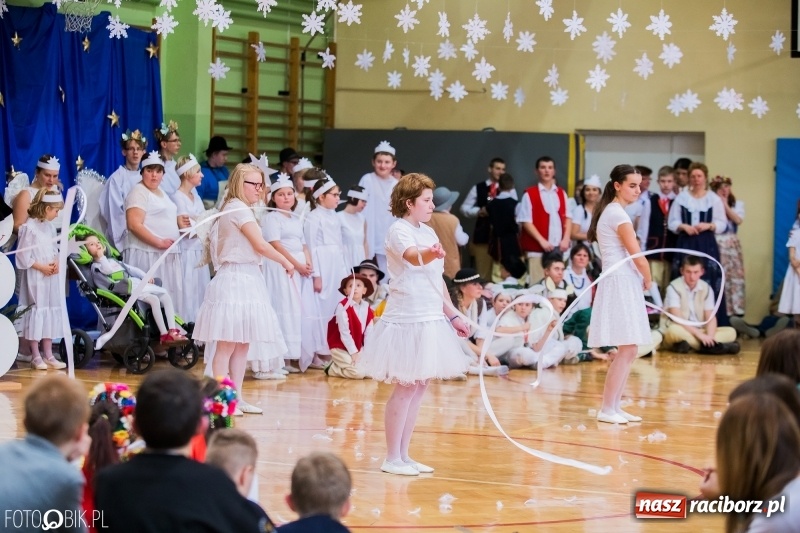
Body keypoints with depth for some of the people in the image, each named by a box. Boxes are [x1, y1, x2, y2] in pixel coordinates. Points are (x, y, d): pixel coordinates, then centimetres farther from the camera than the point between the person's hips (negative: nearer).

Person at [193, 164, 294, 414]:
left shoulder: (235, 209, 19)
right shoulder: (239, 209, -12)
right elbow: (260, 245, -14)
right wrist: (285, 262, -2)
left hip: (247, 279, 10)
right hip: (235, 279, -10)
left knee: (242, 343, 11)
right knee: (227, 344, -7)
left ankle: (236, 397, 16)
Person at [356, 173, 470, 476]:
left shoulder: (428, 233, 15)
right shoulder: (399, 231, -11)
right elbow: (412, 256, -35)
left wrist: (452, 316, 21)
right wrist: (429, 254, -56)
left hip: (430, 319, 8)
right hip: (407, 319, -8)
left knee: (420, 387, 10)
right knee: (405, 388, -5)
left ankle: (404, 455, 17)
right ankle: (392, 458, 3)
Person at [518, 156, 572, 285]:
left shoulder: (561, 193, 13)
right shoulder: (530, 194, -2)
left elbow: (568, 217, 13)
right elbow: (526, 222, -6)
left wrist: (566, 239, -2)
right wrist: (542, 241, -14)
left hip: (559, 247, 4)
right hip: (537, 248, -4)